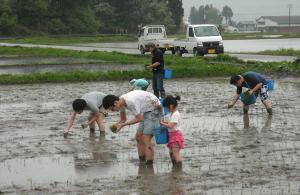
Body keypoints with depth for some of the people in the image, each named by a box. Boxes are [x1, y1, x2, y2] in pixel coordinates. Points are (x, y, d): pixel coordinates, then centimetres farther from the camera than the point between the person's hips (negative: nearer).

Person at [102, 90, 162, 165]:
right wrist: (115, 126, -10)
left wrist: (123, 124, -19)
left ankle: (149, 163, -11)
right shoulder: (121, 103, -2)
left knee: (145, 138, -14)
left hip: (154, 110, -10)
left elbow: (139, 119, -22)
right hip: (146, 111, 10)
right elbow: (123, 119, 11)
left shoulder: (131, 101, -32)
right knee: (138, 137, 9)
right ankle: (141, 161, 16)